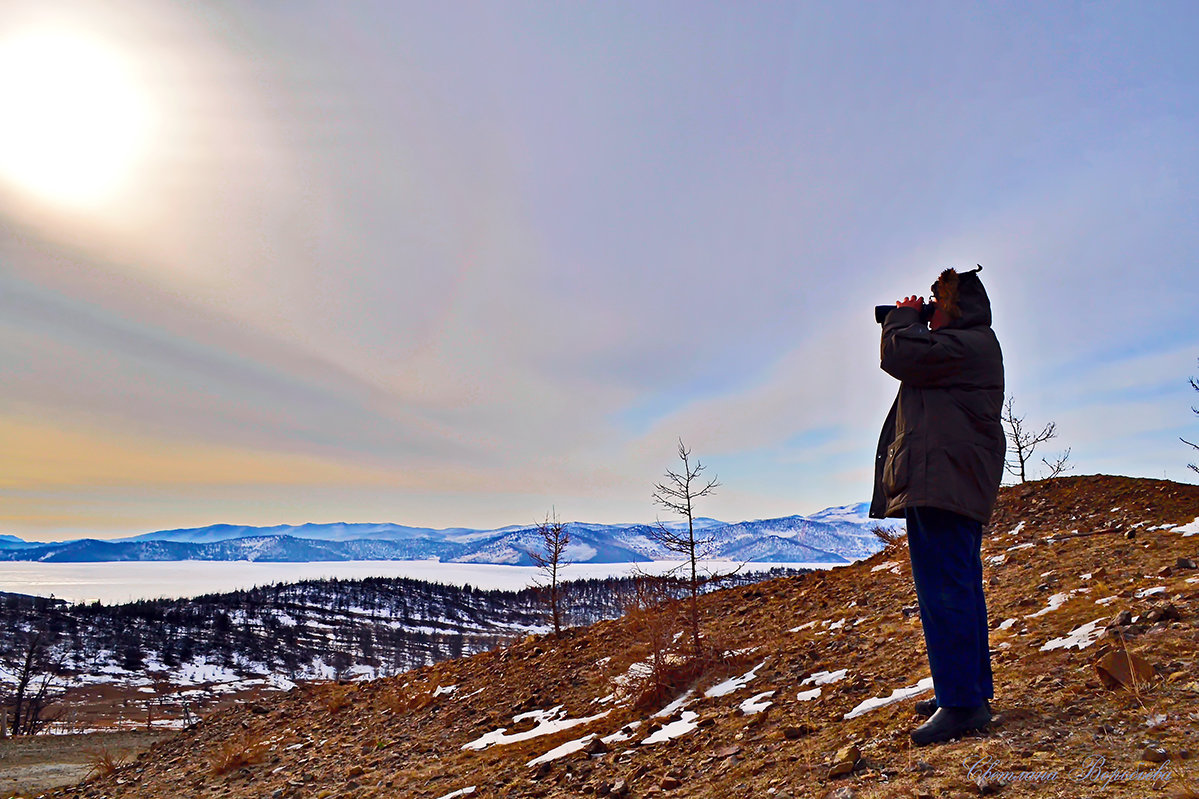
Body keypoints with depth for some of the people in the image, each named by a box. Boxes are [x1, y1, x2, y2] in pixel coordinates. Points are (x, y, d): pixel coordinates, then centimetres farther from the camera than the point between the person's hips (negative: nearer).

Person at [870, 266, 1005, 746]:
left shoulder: (967, 345, -11)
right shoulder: (969, 347, 23)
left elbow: (899, 355, -16)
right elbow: (914, 364, 28)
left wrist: (903, 318, 2)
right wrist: (909, 322, 20)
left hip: (944, 484, -12)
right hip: (953, 487, 12)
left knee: (944, 591, -12)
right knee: (957, 589, 16)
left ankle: (962, 703, -8)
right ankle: (972, 689, 26)